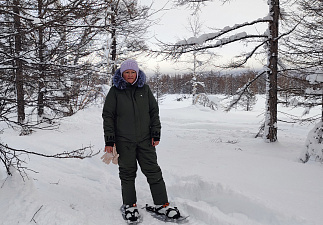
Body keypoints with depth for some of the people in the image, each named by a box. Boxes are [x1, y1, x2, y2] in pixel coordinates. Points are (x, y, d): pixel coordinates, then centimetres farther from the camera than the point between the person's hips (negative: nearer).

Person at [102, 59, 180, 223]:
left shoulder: (144, 89, 7)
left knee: (153, 171, 3)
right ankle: (129, 205, 24)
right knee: (127, 173, 8)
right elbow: (108, 116, 1)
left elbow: (154, 111, 10)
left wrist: (156, 134, 2)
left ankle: (161, 205, 14)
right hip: (124, 140, -1)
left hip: (145, 139, 2)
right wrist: (109, 140, -4)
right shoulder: (115, 91, 1)